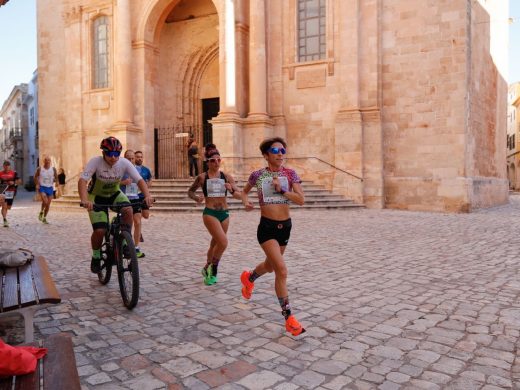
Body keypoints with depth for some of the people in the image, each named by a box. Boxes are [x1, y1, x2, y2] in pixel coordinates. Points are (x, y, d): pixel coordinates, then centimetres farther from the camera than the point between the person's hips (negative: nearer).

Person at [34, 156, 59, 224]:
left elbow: (56, 177, 11)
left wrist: (55, 181, -10)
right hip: (42, 187, -3)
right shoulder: (39, 169, -2)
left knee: (48, 204, 6)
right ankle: (41, 212, 7)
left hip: (50, 188, 3)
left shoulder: (53, 169, 2)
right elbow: (35, 177, 8)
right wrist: (37, 184, -5)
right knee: (45, 201, -23)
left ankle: (44, 218, 23)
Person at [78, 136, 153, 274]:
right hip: (97, 197, -2)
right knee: (99, 231, -16)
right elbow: (82, 180, -36)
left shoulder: (124, 163, -21)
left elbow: (140, 180, -25)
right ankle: (96, 257, 13)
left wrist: (147, 196, -43)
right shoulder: (95, 162, -27)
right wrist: (85, 200, -53)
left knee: (128, 210, -31)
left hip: (114, 194, 2)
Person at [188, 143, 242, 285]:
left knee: (215, 244, 16)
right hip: (210, 213, -3)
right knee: (223, 242, -17)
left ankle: (208, 270, 39)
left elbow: (239, 196, 2)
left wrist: (231, 190, -19)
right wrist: (196, 198, -10)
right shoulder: (202, 177, -2)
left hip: (224, 213, 4)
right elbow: (190, 191, 11)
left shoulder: (227, 177, 3)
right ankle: (212, 269, 8)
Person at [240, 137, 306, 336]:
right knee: (282, 270, -15)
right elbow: (245, 190, 15)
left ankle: (248, 278, 57)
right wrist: (245, 201, -6)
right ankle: (288, 317, -3)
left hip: (285, 226, 4)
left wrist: (281, 190, -21)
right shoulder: (257, 175, -4)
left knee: (270, 265, 24)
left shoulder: (290, 174, -2)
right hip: (267, 227, -4)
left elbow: (301, 200, -10)